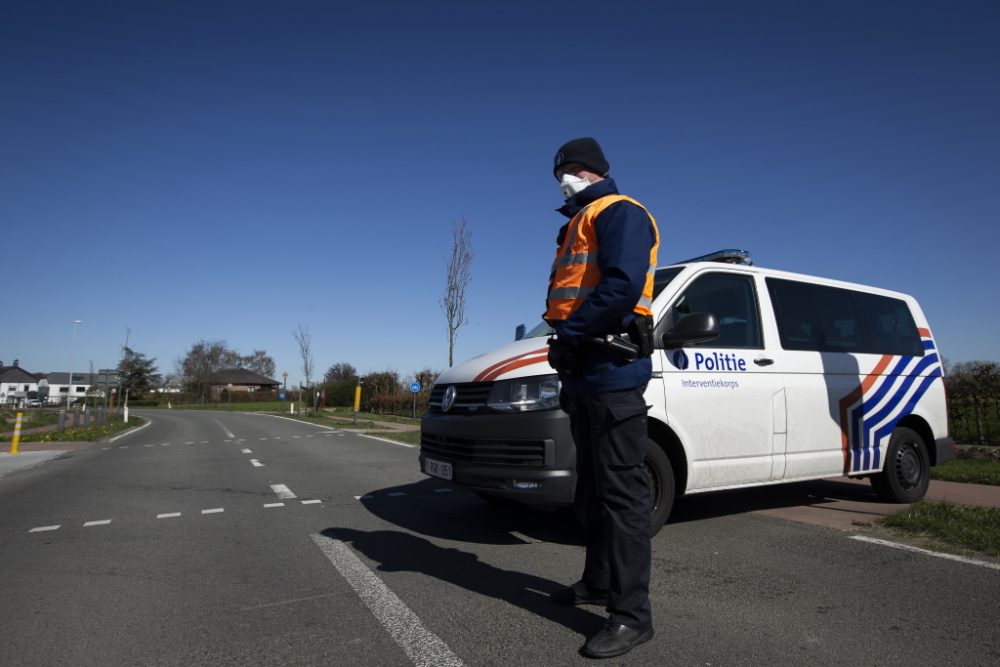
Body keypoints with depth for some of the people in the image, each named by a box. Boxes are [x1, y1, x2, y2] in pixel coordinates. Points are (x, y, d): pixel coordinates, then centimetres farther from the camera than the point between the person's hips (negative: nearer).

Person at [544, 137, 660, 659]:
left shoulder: (619, 213, -4)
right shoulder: (579, 225, 27)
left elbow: (624, 285, -21)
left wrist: (570, 333, -16)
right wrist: (566, 342, 7)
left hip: (612, 372, -10)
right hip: (582, 372, 10)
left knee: (621, 489, -6)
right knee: (595, 486, 17)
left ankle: (631, 613, 2)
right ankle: (598, 581, 31)